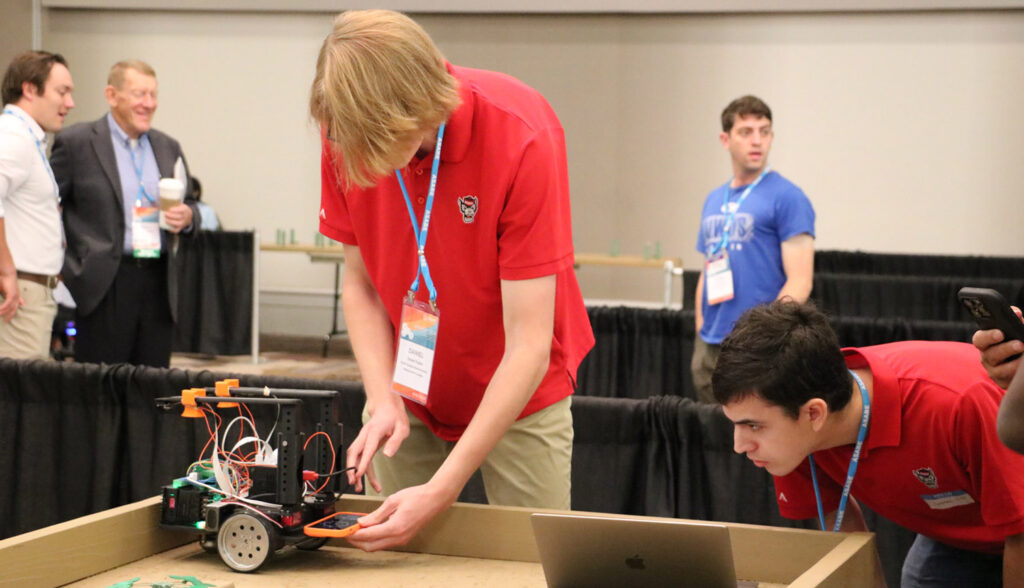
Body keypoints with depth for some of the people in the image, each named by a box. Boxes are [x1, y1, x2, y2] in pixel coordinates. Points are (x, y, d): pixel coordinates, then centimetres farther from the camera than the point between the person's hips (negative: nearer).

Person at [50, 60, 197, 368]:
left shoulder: (168, 147, 15)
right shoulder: (76, 142, -1)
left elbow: (188, 202, 23)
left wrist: (187, 216, -1)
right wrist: (65, 267, -7)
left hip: (158, 284, 5)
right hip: (105, 285, -5)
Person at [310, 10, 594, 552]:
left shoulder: (521, 136, -30)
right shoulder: (347, 135, -16)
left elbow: (529, 347, -29)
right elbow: (361, 283, -2)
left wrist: (441, 492, -34)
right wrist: (384, 400, -19)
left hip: (518, 395, -3)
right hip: (406, 392, 3)